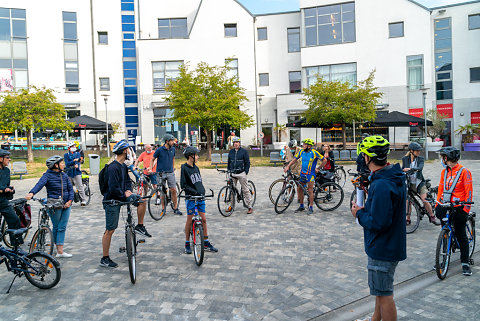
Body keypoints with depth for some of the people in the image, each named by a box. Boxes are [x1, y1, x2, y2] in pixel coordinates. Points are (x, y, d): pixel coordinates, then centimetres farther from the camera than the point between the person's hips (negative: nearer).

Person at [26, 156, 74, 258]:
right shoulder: (48, 175, -5)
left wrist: (70, 201, -2)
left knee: (62, 227, 1)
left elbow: (70, 189, 12)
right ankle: (58, 249, 22)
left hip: (66, 204, 5)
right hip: (54, 204, -4)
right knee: (56, 227, 5)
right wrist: (31, 193, -41)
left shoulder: (64, 175, 10)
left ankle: (60, 251, 4)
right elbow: (39, 184, -23)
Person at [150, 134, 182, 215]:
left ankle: (175, 208, 8)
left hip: (170, 173, 3)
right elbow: (152, 160, 3)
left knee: (174, 190, -2)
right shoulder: (159, 150, -8)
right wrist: (150, 168, -7)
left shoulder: (173, 149, 4)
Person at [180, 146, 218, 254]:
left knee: (203, 219, 6)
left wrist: (202, 191, 1)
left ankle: (206, 243, 16)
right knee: (190, 220, 3)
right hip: (191, 197, -6)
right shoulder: (184, 168, -10)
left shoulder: (196, 168, 10)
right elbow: (183, 185, -13)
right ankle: (187, 244, 17)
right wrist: (194, 192, -19)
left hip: (200, 197, 6)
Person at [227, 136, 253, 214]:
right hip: (232, 173, 4)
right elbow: (228, 162, 20)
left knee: (245, 190, -3)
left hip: (241, 173, -4)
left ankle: (250, 207, 3)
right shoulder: (231, 152, 13)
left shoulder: (244, 151, 1)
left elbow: (247, 162, 0)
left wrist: (246, 172, -8)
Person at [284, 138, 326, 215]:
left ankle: (311, 208, 6)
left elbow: (324, 160, -7)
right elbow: (294, 159, 7)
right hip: (302, 173, 6)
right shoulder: (301, 151, 1)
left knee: (310, 191, -4)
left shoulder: (314, 153, -13)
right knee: (299, 189, 8)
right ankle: (301, 206, 22)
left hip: (310, 174, -6)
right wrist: (288, 166, -3)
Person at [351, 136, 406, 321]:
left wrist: (359, 214, -13)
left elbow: (378, 222, -29)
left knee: (384, 294, 5)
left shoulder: (381, 185, -28)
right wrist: (366, 210, 4)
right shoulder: (396, 178, 5)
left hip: (383, 248, -10)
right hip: (390, 245, 10)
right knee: (380, 290, 26)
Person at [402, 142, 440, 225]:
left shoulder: (420, 159, -3)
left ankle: (432, 217, 9)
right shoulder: (405, 159, 2)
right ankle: (408, 219, 13)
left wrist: (410, 169, -39)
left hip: (419, 183, -1)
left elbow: (420, 168, -22)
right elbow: (403, 169, -1)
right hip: (409, 183, 1)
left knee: (425, 200, -10)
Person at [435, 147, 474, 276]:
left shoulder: (464, 171, -7)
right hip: (445, 205, 5)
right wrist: (437, 203, 11)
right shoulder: (444, 171, 10)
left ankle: (465, 263, 11)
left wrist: (466, 208, -12)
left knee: (461, 234, 1)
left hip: (459, 207, -5)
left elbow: (469, 191, -8)